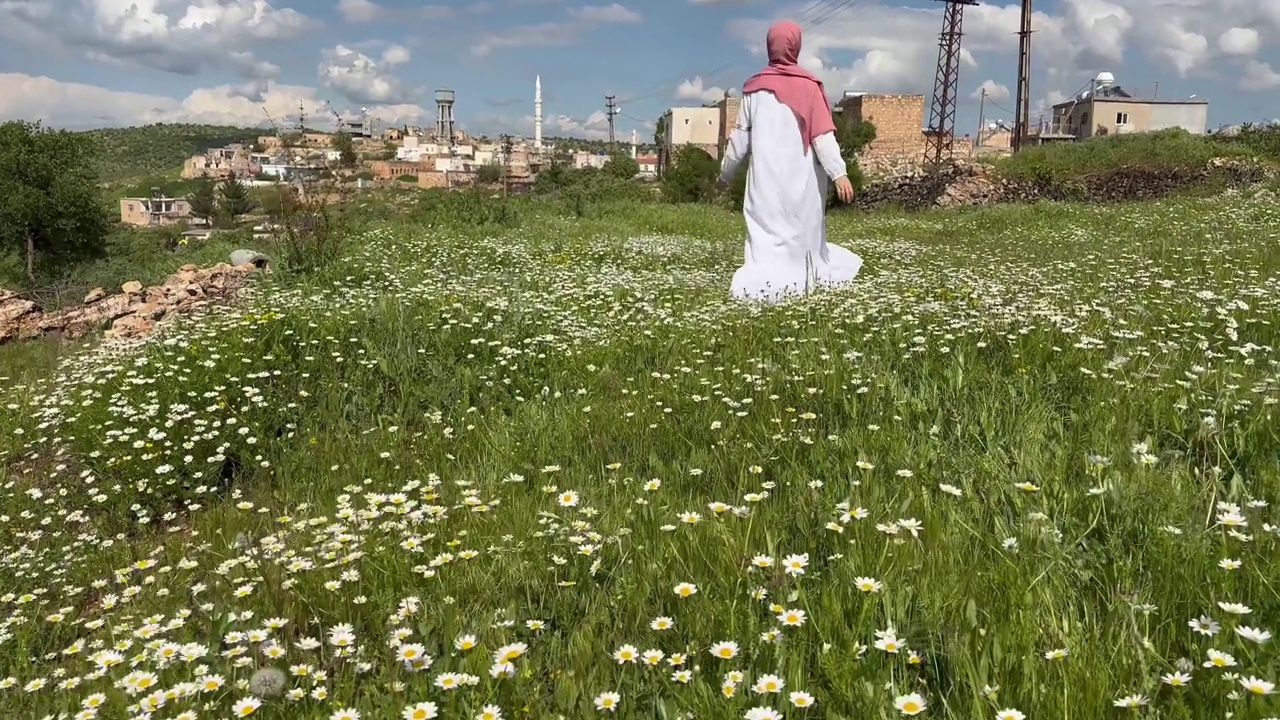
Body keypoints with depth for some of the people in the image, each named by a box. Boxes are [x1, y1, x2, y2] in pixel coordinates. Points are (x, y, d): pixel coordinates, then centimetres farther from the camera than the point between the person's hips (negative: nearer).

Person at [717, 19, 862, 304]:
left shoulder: (755, 87, 3)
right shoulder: (808, 87, -5)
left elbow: (741, 135, 7)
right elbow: (823, 135, -11)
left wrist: (725, 171, 16)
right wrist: (839, 173, -12)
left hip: (766, 173, 1)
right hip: (801, 174, -1)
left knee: (767, 229, -1)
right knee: (803, 227, 15)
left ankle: (761, 281, -15)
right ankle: (814, 272, 28)